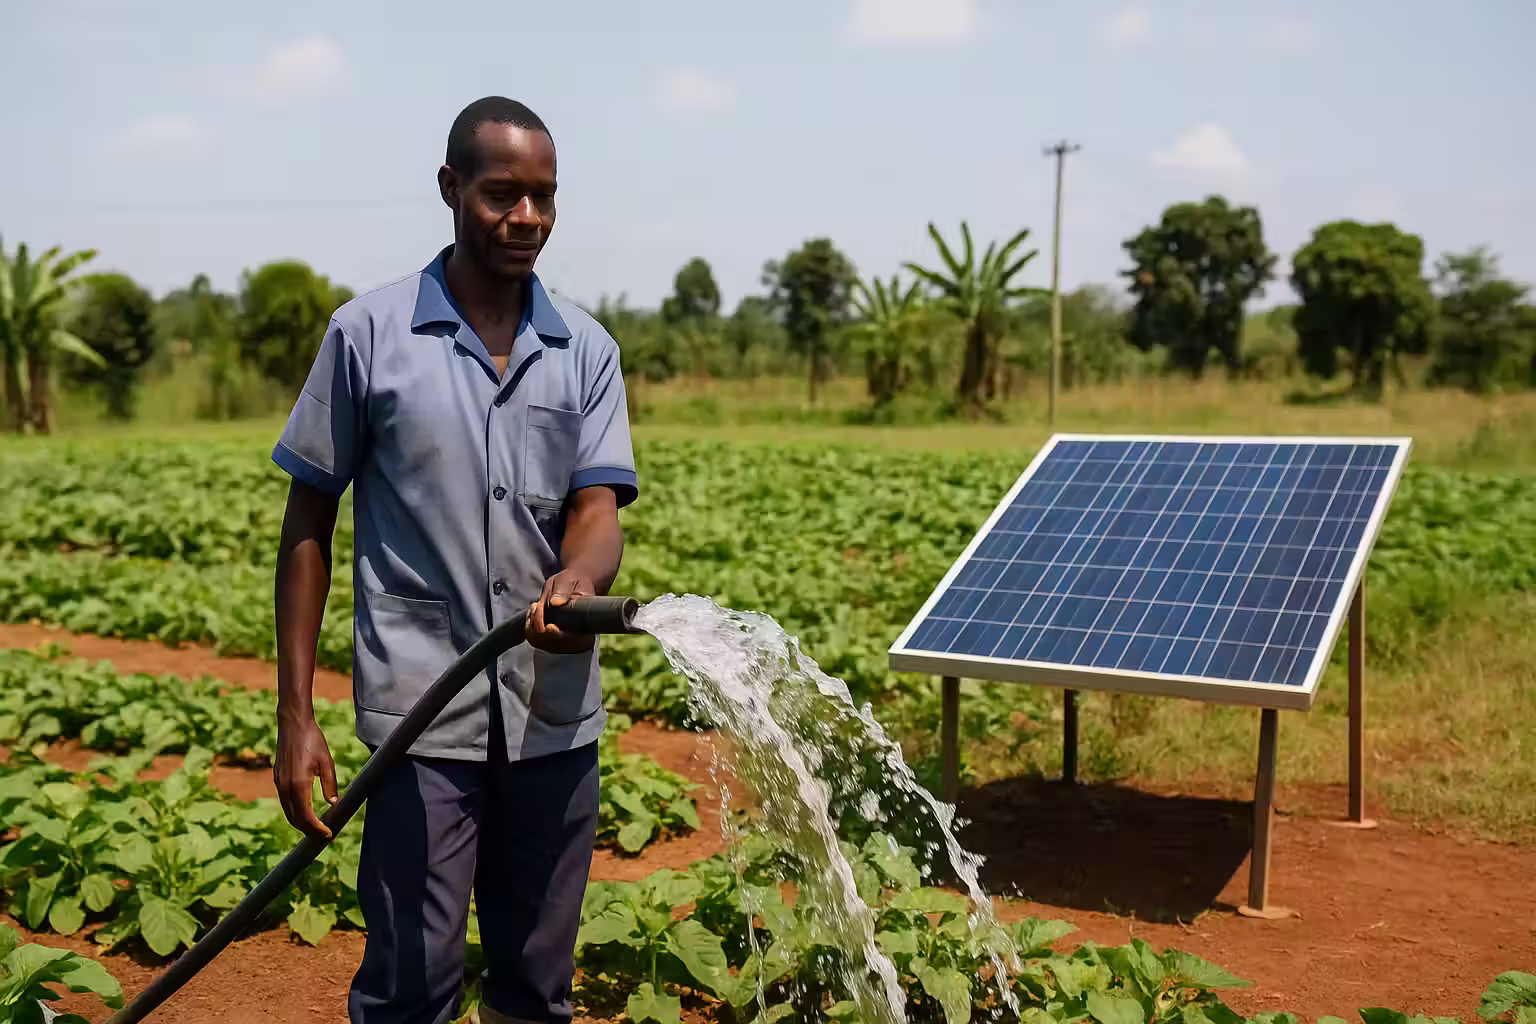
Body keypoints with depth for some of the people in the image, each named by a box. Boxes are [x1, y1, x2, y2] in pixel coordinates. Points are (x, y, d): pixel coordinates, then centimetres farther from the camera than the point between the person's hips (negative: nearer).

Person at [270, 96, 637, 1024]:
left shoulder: (587, 350, 6)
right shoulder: (368, 335, -1)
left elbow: (598, 507, -3)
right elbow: (310, 523, 3)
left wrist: (579, 582, -28)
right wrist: (295, 715, -1)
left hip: (556, 712, 3)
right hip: (422, 712, -3)